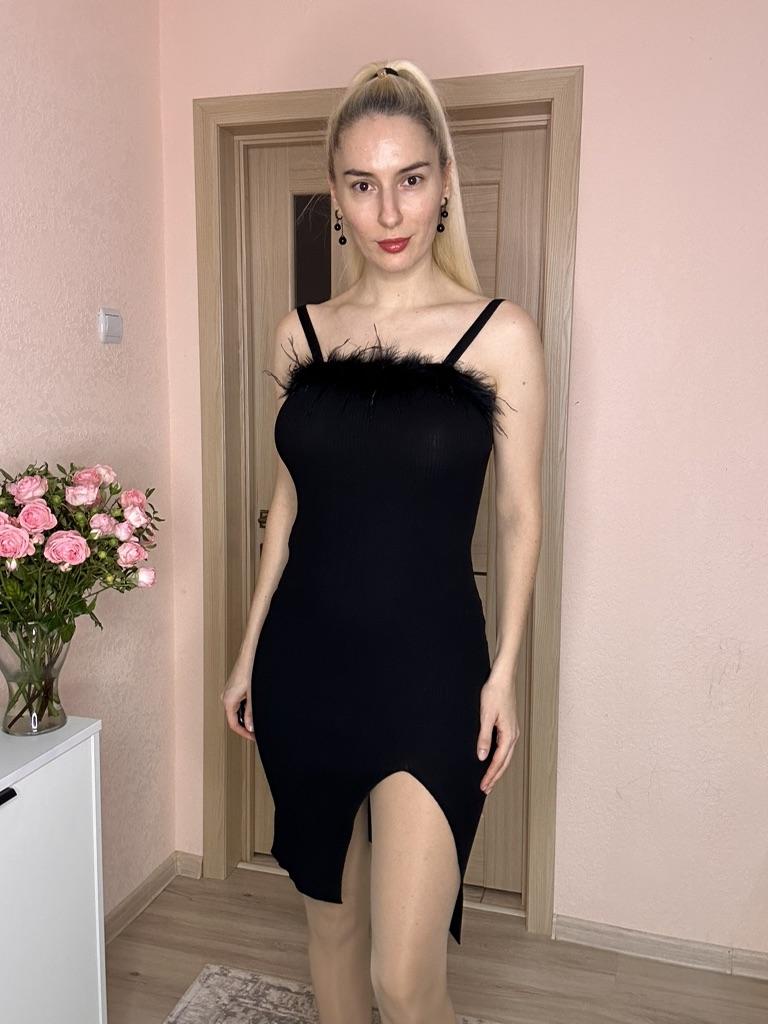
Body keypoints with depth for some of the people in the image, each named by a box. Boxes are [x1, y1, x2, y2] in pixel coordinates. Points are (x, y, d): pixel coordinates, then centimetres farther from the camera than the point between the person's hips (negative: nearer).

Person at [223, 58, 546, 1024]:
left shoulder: (500, 334, -5)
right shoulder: (301, 332, 4)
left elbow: (518, 513, -1)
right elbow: (290, 498, 10)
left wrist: (505, 669, -6)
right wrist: (249, 651, 11)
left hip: (428, 668, -3)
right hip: (305, 662, 4)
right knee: (330, 915, 19)